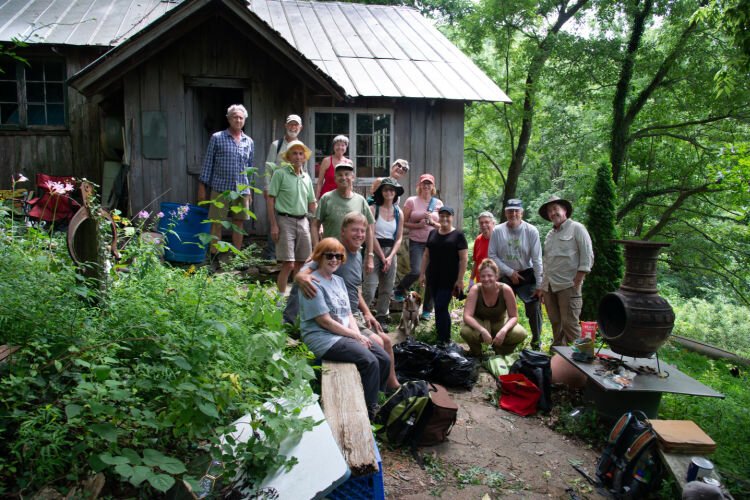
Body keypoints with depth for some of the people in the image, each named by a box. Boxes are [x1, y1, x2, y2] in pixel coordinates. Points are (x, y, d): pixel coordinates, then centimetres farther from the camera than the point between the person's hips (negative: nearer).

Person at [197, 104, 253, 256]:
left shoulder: (249, 142, 12)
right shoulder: (217, 138, 2)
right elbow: (208, 163, 2)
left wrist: (249, 190, 14)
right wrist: (202, 186, -2)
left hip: (242, 190, 4)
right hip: (220, 188, -3)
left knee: (239, 223, 8)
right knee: (217, 224, -2)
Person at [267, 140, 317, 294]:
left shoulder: (306, 177, 13)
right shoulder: (280, 173, -3)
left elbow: (311, 203, 18)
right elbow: (271, 199, -5)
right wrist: (273, 225, -11)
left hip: (303, 221, 5)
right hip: (285, 220, -5)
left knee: (301, 263, 10)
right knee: (288, 264, -8)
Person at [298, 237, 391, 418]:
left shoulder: (339, 280, 15)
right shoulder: (313, 283, -13)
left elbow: (348, 314, 13)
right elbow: (325, 322, -16)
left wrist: (358, 333, -6)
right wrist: (357, 336, -12)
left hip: (348, 333, 9)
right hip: (323, 338, -8)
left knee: (384, 360, -5)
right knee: (370, 362, -22)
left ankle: (373, 401, 11)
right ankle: (369, 412, -8)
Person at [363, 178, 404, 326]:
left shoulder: (399, 213, 8)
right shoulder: (373, 209, -4)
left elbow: (399, 238, 8)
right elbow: (371, 235, -9)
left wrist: (390, 257, -6)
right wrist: (382, 257, -10)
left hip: (391, 252, 5)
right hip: (374, 251, -4)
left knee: (387, 289, 9)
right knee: (370, 290, -10)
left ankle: (381, 318, 21)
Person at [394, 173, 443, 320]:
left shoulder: (438, 203, 8)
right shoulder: (411, 201, 1)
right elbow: (403, 223, -1)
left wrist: (432, 222, -8)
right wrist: (418, 225, -16)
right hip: (416, 242, -3)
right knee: (416, 272, -19)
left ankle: (427, 310, 16)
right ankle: (399, 291, 12)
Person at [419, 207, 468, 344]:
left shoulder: (458, 235, -4)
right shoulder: (432, 234, 12)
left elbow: (463, 259, -7)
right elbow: (426, 255, 15)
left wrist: (460, 279, -12)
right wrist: (422, 273, 9)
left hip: (449, 279, -5)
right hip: (433, 278, 5)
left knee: (441, 307, -10)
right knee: (440, 308, 11)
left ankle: (443, 340, -2)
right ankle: (445, 337, 22)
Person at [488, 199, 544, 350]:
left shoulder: (531, 231, -9)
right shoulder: (497, 231, -6)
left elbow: (537, 259, -9)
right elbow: (492, 256, -4)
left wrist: (539, 285, -11)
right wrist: (510, 272, -10)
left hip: (527, 275, -1)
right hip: (505, 277, 1)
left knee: (534, 309, -4)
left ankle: (536, 342, 16)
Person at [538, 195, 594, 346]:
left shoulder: (576, 228, -1)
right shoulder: (550, 234, 18)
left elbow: (587, 256, -7)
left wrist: (576, 282, -13)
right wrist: (543, 286, 14)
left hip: (568, 285, -7)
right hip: (549, 286, 7)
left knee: (570, 324, -7)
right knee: (555, 323, 12)